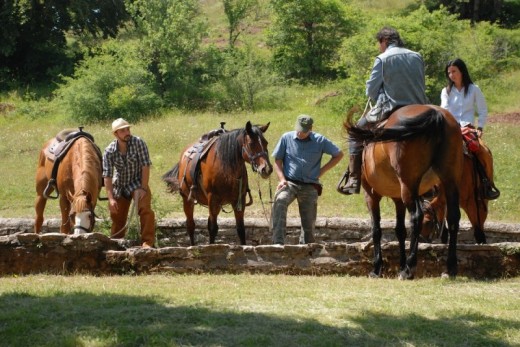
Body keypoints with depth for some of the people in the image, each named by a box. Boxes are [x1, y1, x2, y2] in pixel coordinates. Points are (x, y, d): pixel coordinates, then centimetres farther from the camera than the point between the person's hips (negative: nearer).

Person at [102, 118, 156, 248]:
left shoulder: (138, 143, -17)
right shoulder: (109, 151, -12)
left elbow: (145, 166, -18)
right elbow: (107, 175, -13)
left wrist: (143, 188, -22)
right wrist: (111, 198, -20)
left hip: (137, 183, -2)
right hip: (119, 186, 3)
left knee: (145, 210, -24)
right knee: (117, 216, 9)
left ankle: (148, 242, -22)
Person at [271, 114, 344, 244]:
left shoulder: (320, 140, 2)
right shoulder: (287, 138, 2)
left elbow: (339, 155, 12)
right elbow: (277, 160, 7)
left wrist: (322, 170, 5)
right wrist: (282, 179, -8)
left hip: (310, 186, 2)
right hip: (290, 183, -2)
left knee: (309, 223, 1)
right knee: (279, 201, -33)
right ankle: (278, 242, -41)